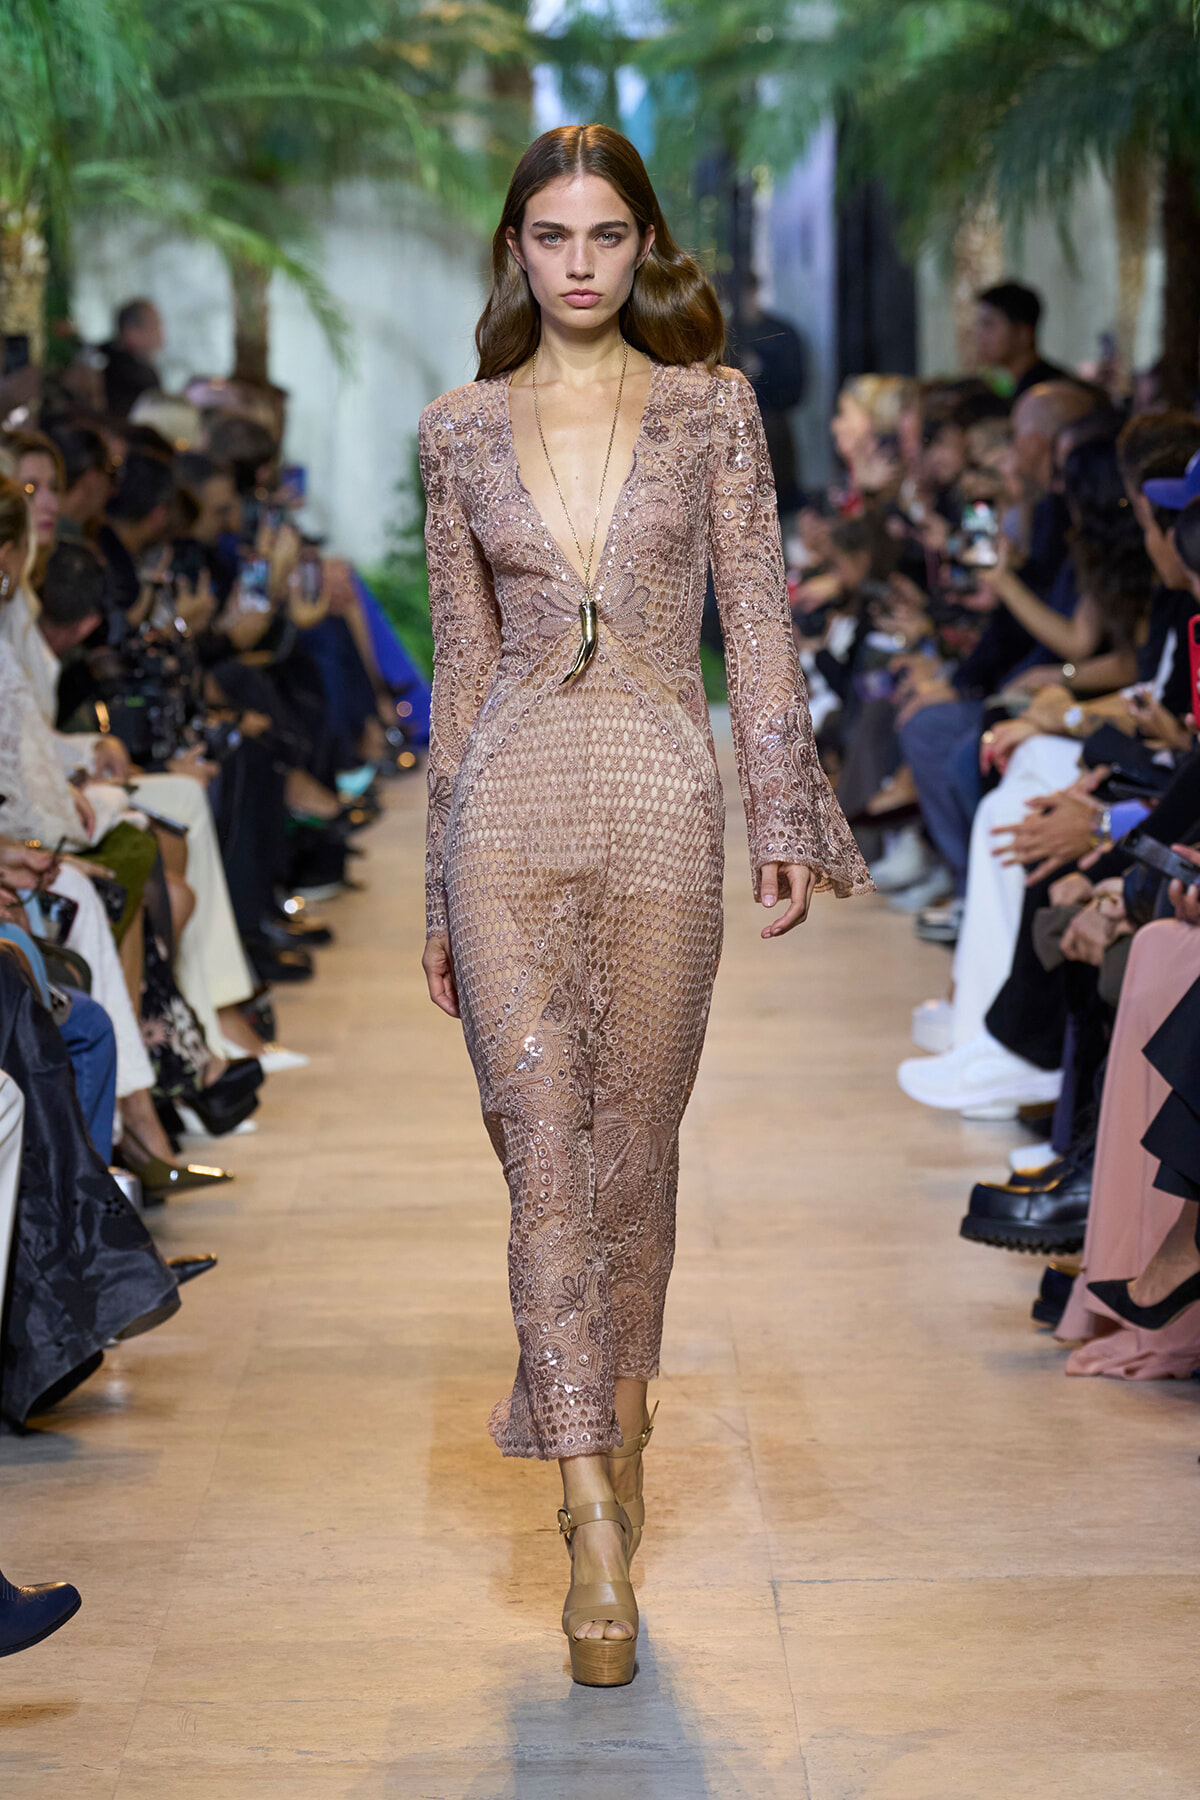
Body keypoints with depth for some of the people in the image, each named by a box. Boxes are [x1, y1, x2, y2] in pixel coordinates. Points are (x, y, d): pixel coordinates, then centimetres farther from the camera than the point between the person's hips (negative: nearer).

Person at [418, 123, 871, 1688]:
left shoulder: (712, 408, 5)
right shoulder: (461, 432, 8)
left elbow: (758, 618, 2)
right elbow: (461, 661, 11)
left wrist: (787, 814, -10)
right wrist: (439, 889, 11)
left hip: (663, 804, 0)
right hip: (513, 801, 1)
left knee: (634, 1145, 7)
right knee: (545, 1156, -7)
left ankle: (616, 1417, 31)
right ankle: (599, 1535, -7)